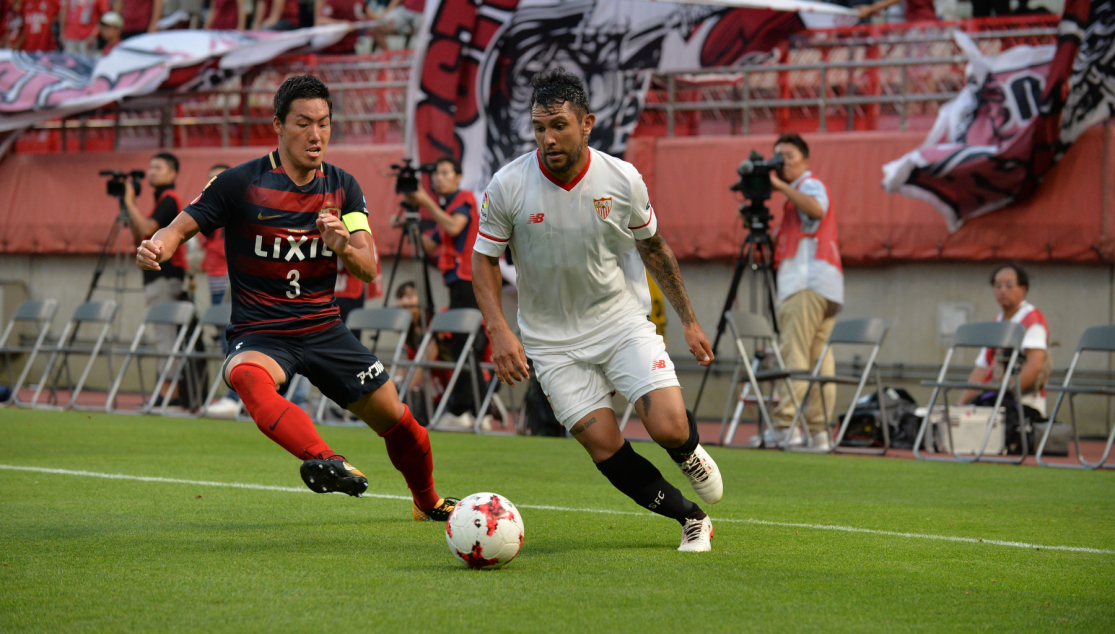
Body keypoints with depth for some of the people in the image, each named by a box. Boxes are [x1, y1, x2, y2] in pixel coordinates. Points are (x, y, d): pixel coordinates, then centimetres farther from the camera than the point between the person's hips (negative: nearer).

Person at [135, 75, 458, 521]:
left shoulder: (342, 188, 4)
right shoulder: (239, 183, -7)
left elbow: (369, 269, -1)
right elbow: (181, 228, -5)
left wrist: (343, 247, -25)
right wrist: (155, 248, -29)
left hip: (323, 328, 4)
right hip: (258, 332, -4)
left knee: (397, 422, 6)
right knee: (248, 376, -40)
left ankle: (427, 502, 37)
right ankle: (326, 462, -62)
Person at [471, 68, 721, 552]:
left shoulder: (623, 180, -10)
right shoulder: (508, 186, -14)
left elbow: (653, 248, 7)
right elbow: (484, 258, -2)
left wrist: (688, 321, 11)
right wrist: (499, 331, -16)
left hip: (623, 322, 0)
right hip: (553, 341, 0)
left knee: (669, 429, -17)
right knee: (605, 448, -10)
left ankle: (689, 450, 21)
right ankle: (691, 519, 11)